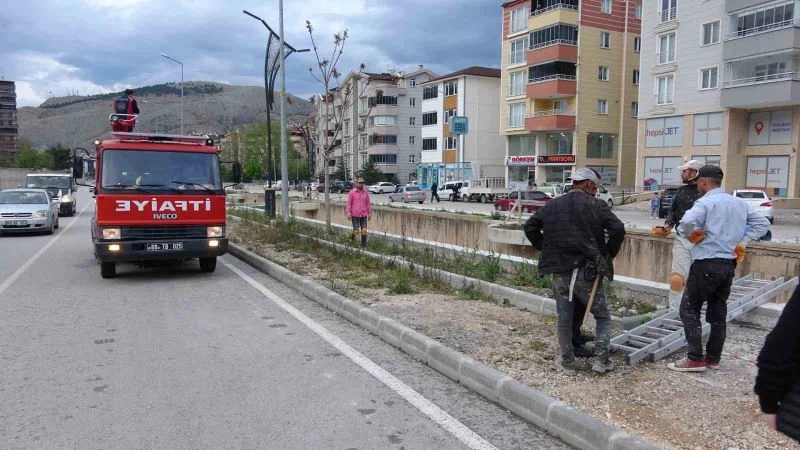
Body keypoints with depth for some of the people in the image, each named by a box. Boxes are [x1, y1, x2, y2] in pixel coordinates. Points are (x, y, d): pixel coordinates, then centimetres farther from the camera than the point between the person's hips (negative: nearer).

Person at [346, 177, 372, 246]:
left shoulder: (366, 192, 6)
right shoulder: (352, 192, -3)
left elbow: (368, 203, 11)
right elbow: (349, 203, -2)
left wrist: (370, 213, 9)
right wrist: (348, 212, -10)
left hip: (364, 215, 3)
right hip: (355, 215, -3)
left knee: (364, 230, -2)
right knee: (356, 231, -2)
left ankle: (364, 244, 7)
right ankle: (353, 236, 31)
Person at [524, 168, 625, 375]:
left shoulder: (552, 205, 10)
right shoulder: (595, 205, -3)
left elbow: (530, 227, 9)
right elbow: (618, 229, -12)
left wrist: (544, 249, 15)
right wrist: (609, 254, 2)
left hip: (559, 272, 3)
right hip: (587, 272, -3)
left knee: (564, 319, 13)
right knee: (603, 317, 14)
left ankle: (567, 362, 18)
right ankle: (601, 360, 8)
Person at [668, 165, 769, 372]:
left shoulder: (706, 202, -13)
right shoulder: (739, 203, 11)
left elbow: (686, 222, -30)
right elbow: (762, 223, 17)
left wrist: (691, 235, -9)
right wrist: (742, 243, 10)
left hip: (706, 264, -8)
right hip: (729, 264, 8)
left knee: (689, 310, 0)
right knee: (718, 312, 15)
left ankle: (695, 359, -3)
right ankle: (713, 358, 22)